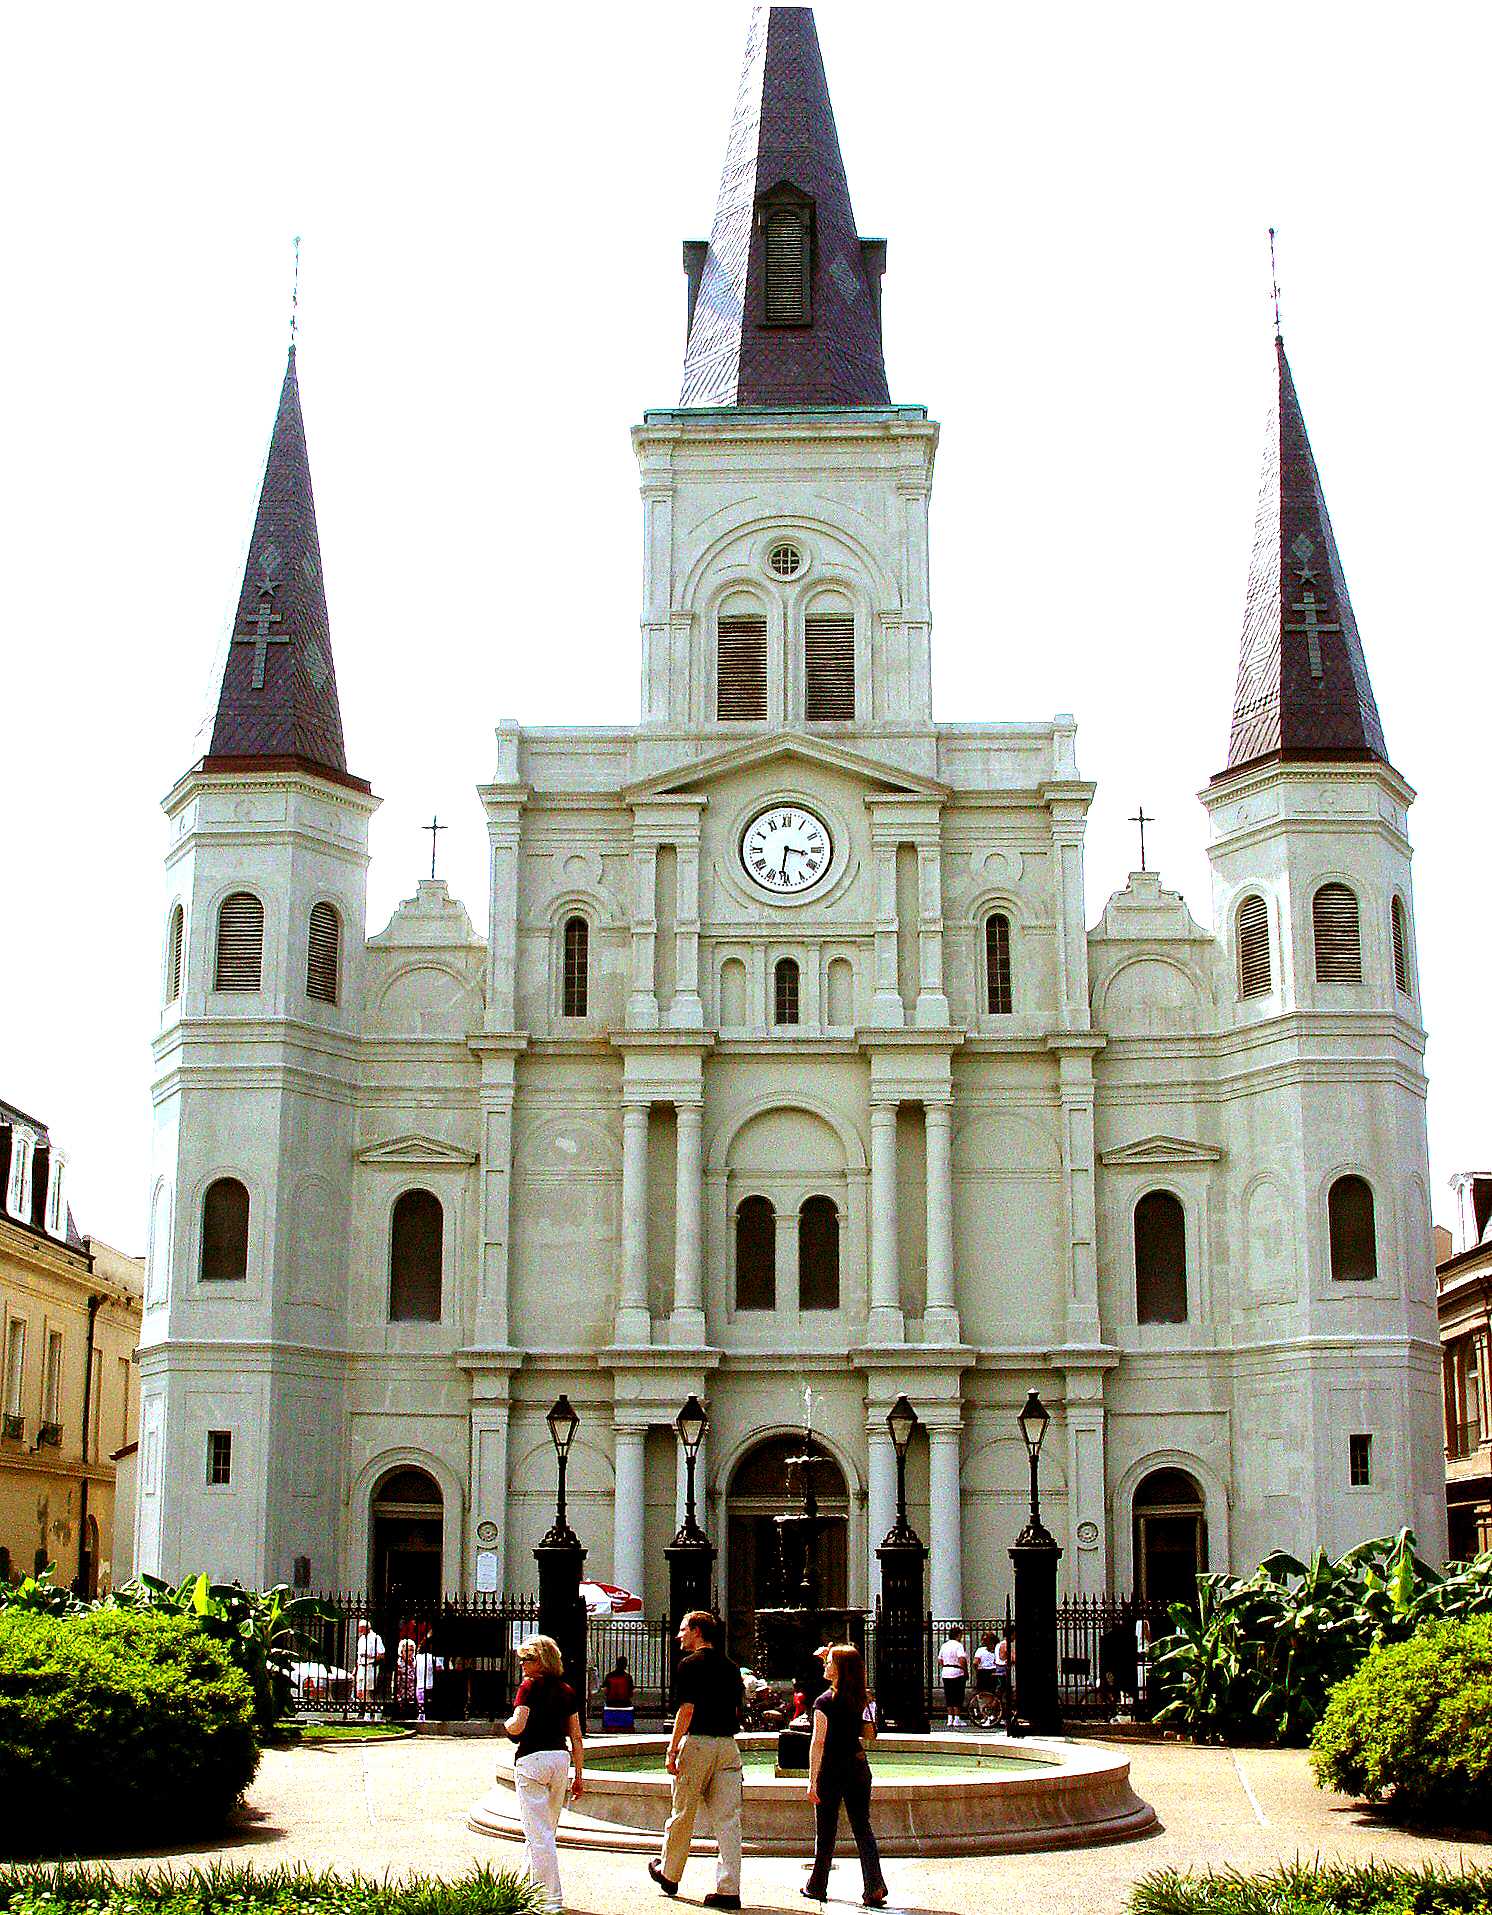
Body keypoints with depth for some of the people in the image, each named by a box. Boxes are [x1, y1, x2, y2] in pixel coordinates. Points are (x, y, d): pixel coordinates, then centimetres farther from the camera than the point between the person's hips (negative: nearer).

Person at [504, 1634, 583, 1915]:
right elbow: (576, 1738, 11)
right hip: (561, 1759, 7)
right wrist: (578, 1776, 15)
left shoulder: (530, 1686, -6)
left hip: (532, 1759, -7)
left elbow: (517, 1726, -17)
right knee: (546, 1831, 19)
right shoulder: (567, 1691, 11)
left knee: (539, 1834, -4)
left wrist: (507, 1723, 6)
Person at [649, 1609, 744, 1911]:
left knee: (683, 1814, 11)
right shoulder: (731, 1667, 12)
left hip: (697, 1742, -5)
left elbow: (686, 1710, -14)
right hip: (728, 1745, 6)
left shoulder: (691, 1664, -8)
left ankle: (669, 1874, 28)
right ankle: (729, 1889, -3)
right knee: (728, 1818, 2)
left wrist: (673, 1750, -12)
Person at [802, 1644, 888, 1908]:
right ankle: (874, 1886, -7)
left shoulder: (826, 1701, -12)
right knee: (862, 1827, 5)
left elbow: (818, 1742, -16)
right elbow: (869, 1735, 15)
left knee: (826, 1831, 8)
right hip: (859, 1766, 5)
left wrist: (812, 1781, -17)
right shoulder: (861, 1701, 5)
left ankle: (817, 1886, 21)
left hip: (832, 1767, -5)